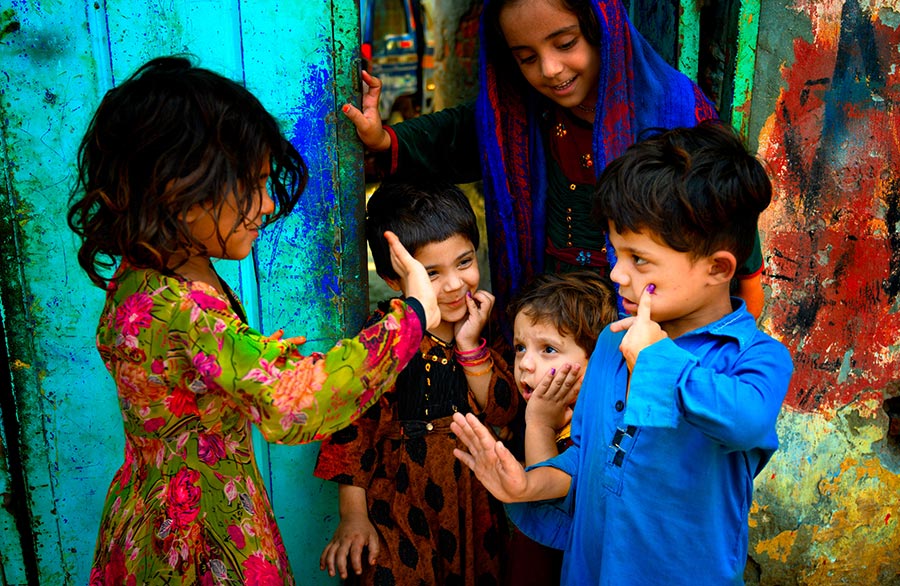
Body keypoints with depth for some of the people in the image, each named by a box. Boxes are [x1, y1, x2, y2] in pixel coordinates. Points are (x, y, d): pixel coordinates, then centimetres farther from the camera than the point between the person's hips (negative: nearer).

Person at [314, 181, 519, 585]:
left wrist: (471, 347, -18)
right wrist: (353, 515, -13)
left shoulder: (478, 327, -3)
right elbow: (353, 429, -14)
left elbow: (502, 411, -5)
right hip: (402, 501, -5)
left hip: (473, 497, 5)